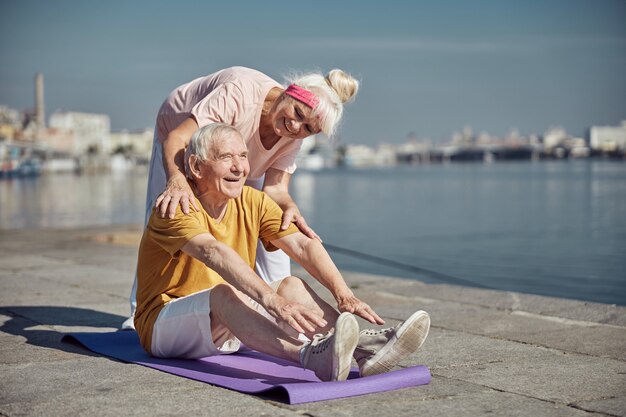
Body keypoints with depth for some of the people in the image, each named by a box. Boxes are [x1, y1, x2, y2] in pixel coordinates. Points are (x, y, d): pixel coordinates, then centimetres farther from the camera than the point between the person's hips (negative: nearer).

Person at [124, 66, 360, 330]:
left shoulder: (292, 137, -25)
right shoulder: (241, 92, -45)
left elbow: (275, 188, -31)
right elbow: (176, 138, -52)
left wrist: (289, 207, -56)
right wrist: (177, 181, -71)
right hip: (181, 133, -4)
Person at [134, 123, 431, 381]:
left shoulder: (253, 202, 1)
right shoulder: (177, 205, -19)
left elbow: (303, 246, -12)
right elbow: (215, 253, -38)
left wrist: (343, 294, -28)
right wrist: (272, 301, -52)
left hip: (225, 330, 6)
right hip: (164, 324, -6)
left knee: (293, 286, -16)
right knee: (224, 293, -36)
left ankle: (362, 346, -36)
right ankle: (312, 357, -58)